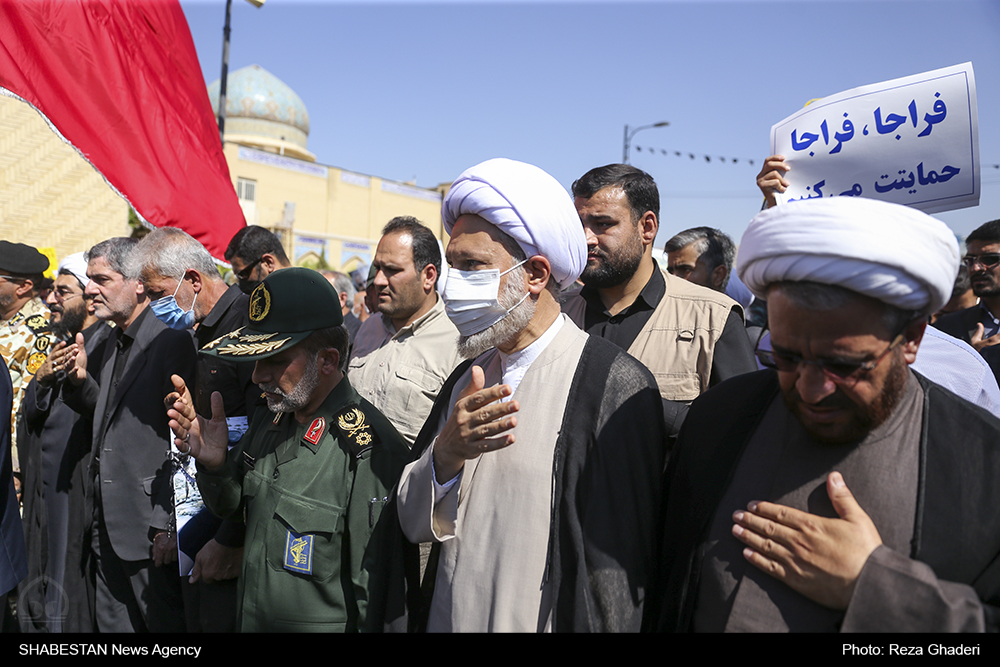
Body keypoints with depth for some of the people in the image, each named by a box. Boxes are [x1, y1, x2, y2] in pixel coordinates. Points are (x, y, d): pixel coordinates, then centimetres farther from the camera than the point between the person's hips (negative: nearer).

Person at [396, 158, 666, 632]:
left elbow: (620, 570, -17)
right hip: (451, 618, 6)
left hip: (544, 621, -5)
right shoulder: (468, 379, 2)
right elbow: (414, 523, 0)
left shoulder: (615, 384, -19)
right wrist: (445, 454, -17)